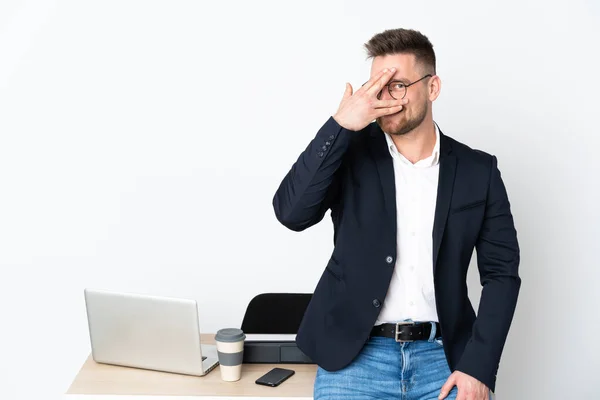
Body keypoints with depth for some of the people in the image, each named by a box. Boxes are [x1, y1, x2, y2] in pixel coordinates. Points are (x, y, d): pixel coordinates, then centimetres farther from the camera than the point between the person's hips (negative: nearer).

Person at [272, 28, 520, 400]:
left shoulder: (477, 170, 3)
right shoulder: (350, 151, 2)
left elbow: (502, 271, 3)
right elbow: (291, 213, -12)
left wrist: (478, 367, -8)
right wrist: (341, 125, -18)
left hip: (443, 355, 1)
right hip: (354, 354, 0)